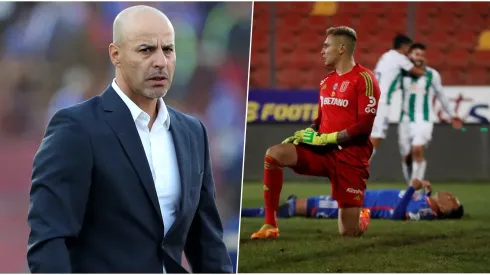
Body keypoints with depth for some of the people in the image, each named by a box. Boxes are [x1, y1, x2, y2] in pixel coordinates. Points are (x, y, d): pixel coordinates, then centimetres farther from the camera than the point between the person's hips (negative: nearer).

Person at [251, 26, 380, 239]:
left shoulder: (364, 79, -10)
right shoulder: (326, 82, 14)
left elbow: (364, 126, -16)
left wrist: (328, 138, -17)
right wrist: (305, 134, 1)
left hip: (351, 155, -6)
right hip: (323, 149, 6)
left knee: (348, 233, -4)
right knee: (273, 154, -21)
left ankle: (362, 217, 37)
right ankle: (270, 226, -16)